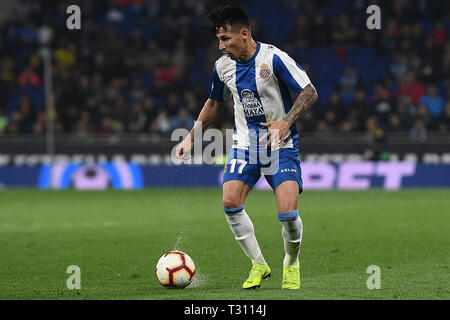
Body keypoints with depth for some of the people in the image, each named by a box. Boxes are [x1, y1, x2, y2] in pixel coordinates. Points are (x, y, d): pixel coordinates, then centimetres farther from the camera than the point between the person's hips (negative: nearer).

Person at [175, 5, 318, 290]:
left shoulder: (273, 58, -16)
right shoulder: (223, 66, 1)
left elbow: (310, 92, -13)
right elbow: (214, 103, 19)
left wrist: (286, 123, -25)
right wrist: (191, 137, 16)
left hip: (281, 143, -4)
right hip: (245, 143, 5)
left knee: (288, 212, -18)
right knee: (230, 202, -17)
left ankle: (292, 264, 12)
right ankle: (259, 264, 2)